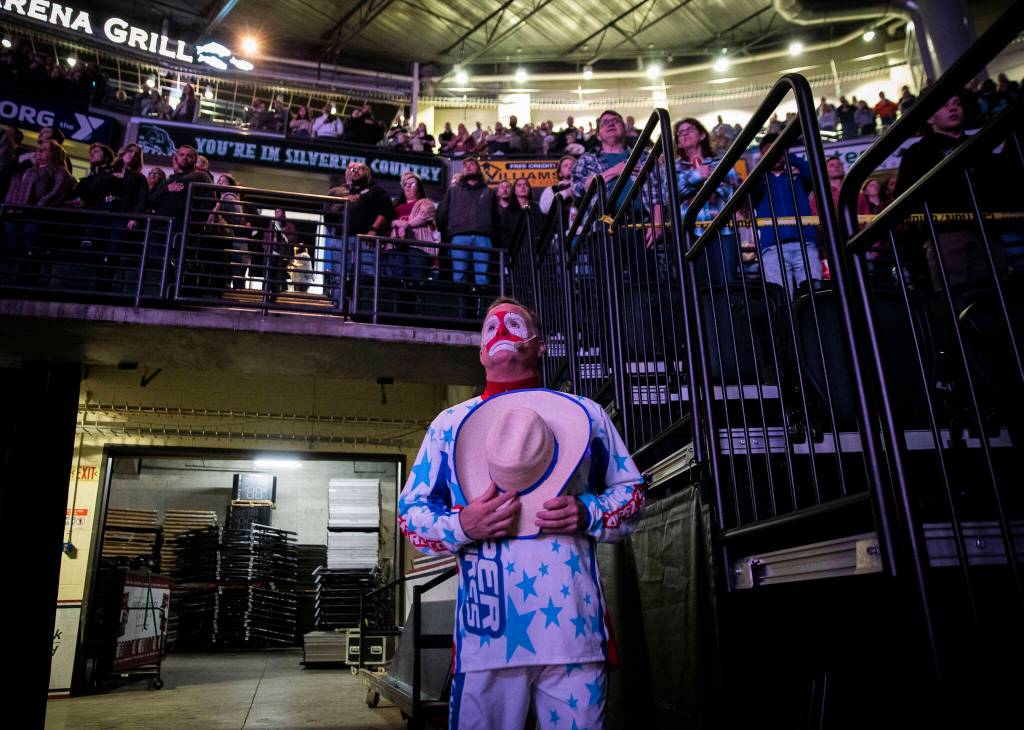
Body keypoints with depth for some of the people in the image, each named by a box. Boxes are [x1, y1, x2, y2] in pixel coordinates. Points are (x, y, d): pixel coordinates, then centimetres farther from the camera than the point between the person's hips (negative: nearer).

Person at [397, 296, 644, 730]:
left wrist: (588, 514, -8)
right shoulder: (448, 423, 11)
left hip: (575, 630, 0)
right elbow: (410, 511, 11)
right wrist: (461, 526, -10)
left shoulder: (585, 413, 10)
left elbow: (632, 491, 13)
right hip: (487, 634, 0)